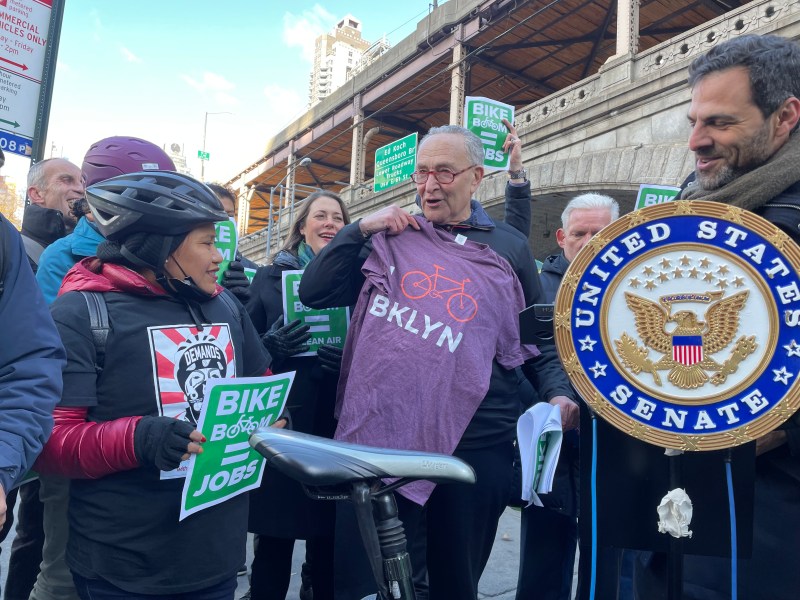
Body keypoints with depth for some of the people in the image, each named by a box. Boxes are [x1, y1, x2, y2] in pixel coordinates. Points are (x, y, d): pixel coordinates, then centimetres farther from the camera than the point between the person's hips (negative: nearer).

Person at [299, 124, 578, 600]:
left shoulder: (509, 249, 7)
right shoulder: (391, 238, 8)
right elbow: (314, 294, 5)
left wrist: (559, 393, -5)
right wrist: (360, 229, -3)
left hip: (474, 445, 0)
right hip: (378, 436, 1)